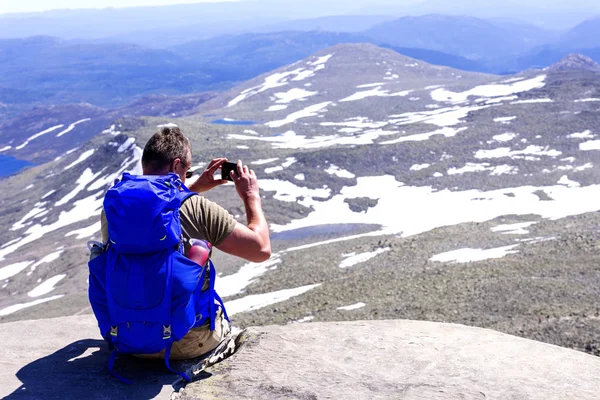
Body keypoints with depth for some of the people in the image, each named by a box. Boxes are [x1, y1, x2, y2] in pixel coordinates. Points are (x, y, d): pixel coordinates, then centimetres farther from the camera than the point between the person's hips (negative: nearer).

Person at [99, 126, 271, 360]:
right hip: (189, 345, -4)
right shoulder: (198, 209, -19)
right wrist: (251, 196, 2)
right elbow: (261, 249, -12)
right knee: (224, 319, 31)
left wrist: (196, 188, 23)